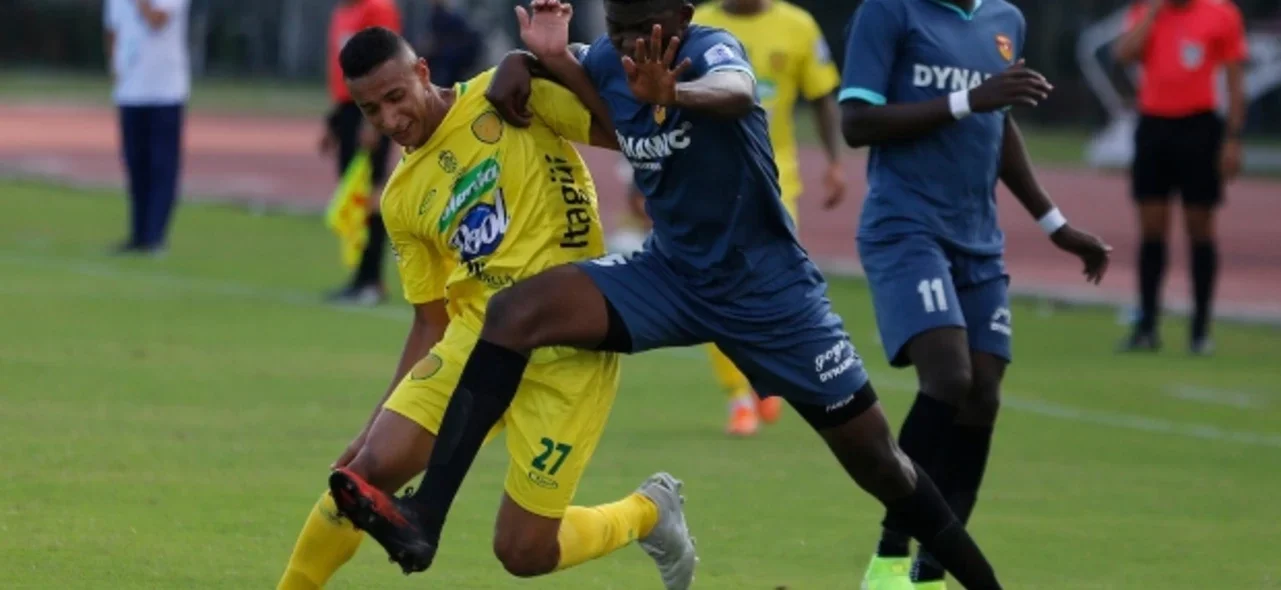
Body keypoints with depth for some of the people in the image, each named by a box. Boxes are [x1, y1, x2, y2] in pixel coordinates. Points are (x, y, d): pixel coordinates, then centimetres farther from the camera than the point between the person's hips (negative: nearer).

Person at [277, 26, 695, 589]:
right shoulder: (401, 200, 10)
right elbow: (431, 321, 17)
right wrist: (378, 423, 13)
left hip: (568, 350, -5)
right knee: (371, 467, -16)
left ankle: (649, 512, 25)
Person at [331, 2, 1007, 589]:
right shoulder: (610, 60, -4)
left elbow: (738, 91, -45)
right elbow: (556, 59, 18)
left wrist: (672, 95, -69)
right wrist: (521, 61, -7)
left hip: (769, 292, -4)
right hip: (672, 274, 5)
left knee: (879, 464, 1)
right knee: (515, 310, -19)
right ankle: (424, 517, -26)